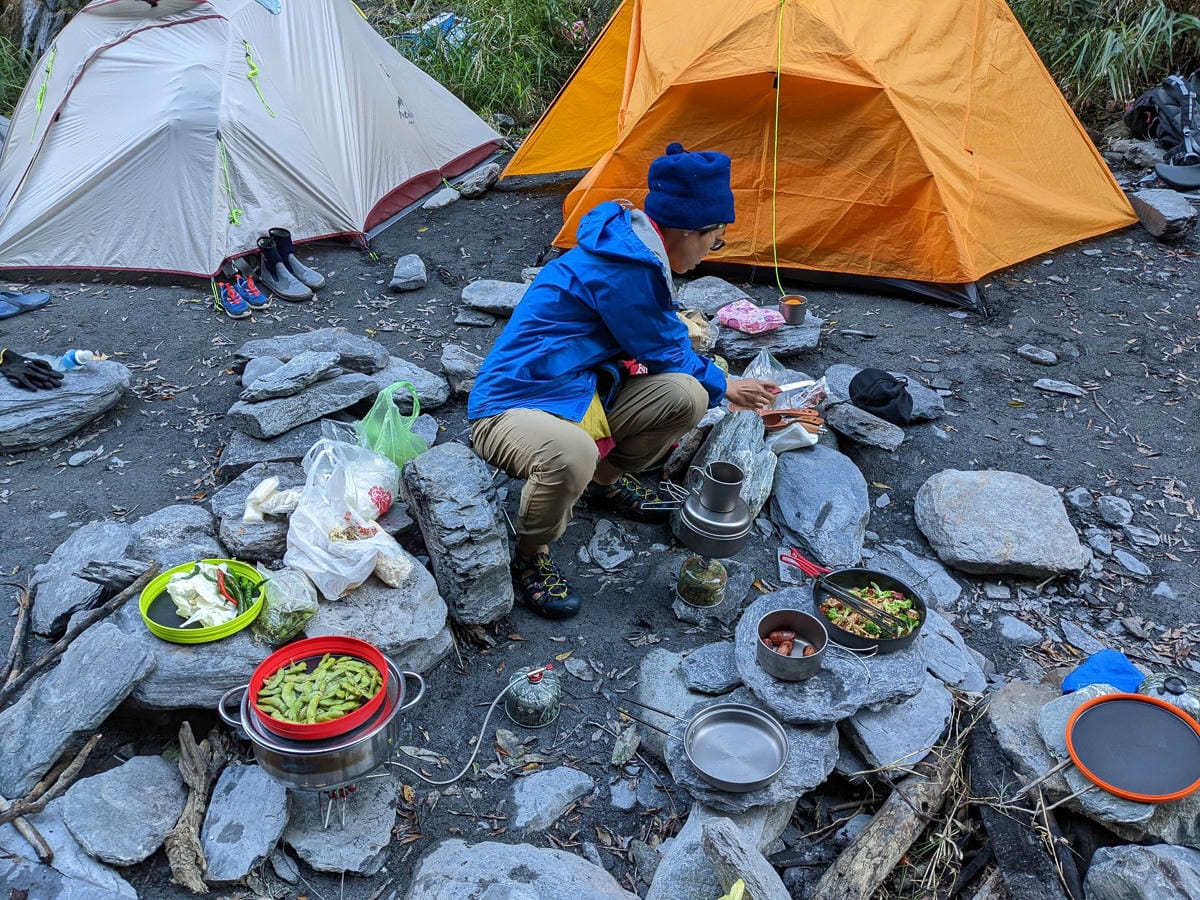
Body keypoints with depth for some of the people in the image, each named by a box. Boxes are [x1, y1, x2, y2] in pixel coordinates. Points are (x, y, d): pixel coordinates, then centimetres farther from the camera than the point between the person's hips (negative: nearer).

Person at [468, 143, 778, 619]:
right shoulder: (620, 268, -24)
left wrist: (710, 384, 28)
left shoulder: (634, 250, 6)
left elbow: (666, 341, 22)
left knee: (685, 397, -12)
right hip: (512, 408, -8)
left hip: (580, 393, 9)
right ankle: (530, 556, -9)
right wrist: (722, 386, 7)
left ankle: (607, 480, 16)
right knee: (571, 455, -42)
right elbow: (664, 354, -10)